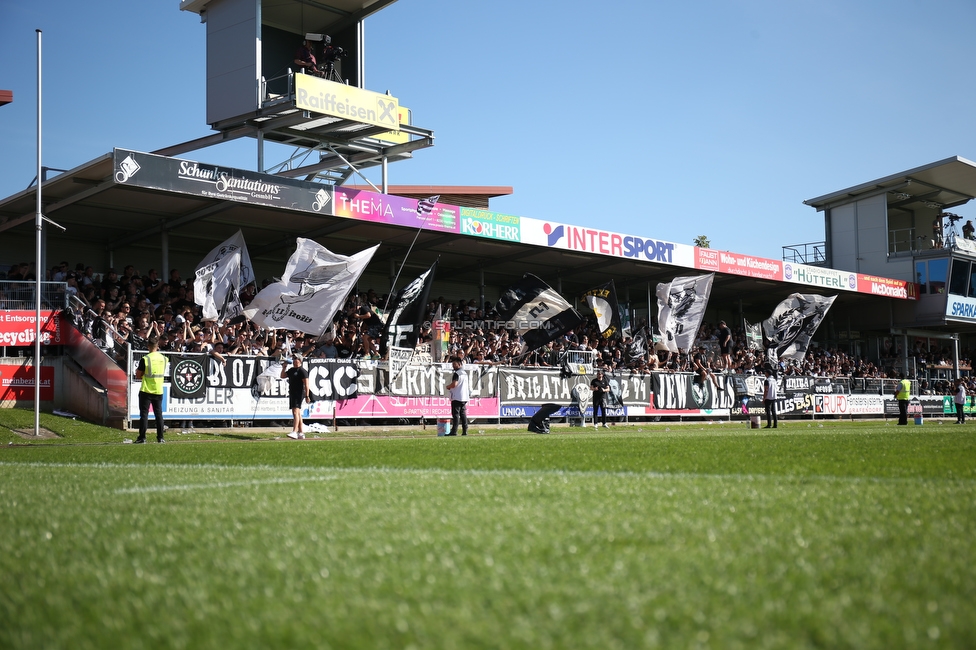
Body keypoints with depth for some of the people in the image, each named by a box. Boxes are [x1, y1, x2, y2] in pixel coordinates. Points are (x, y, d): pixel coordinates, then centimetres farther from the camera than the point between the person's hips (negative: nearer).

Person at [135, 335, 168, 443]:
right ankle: (160, 437, 10)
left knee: (144, 414, 2)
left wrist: (141, 373, 14)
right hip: (159, 391, 4)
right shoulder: (163, 358, 1)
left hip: (146, 391, -4)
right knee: (158, 414, 9)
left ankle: (142, 437, 2)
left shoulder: (145, 359, -13)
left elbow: (138, 376, -7)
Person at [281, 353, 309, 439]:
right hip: (292, 393, 9)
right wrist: (284, 368, 9)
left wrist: (307, 396, -19)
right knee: (298, 414, 11)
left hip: (299, 394, -9)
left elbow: (306, 384, -14)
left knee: (295, 412, -18)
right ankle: (301, 433, 16)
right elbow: (283, 376, 25)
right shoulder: (291, 370, 16)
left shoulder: (302, 371, -9)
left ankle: (294, 432, -26)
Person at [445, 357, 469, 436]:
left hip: (457, 397, -8)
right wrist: (451, 387, 20)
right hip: (464, 397, 8)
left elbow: (454, 384, -22)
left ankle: (454, 431, -10)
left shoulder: (457, 373, -12)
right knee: (463, 414, 10)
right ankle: (465, 431, 8)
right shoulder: (465, 373, 16)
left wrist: (448, 386, -2)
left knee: (456, 414, -8)